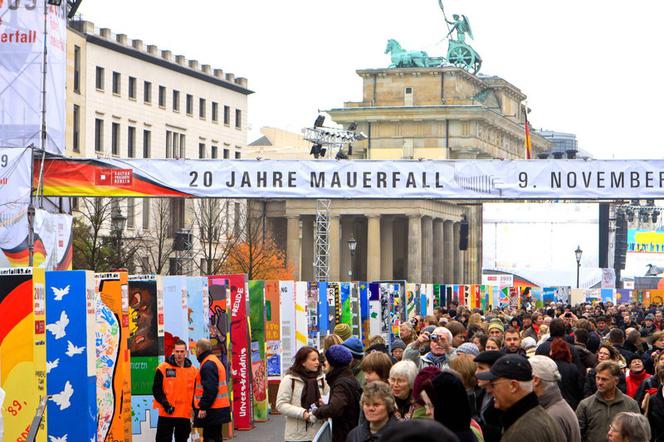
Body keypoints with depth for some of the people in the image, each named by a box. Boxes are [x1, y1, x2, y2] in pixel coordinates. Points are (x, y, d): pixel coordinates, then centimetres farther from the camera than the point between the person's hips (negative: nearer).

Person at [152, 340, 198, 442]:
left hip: (185, 415, 3)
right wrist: (165, 403, -14)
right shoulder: (163, 368, -3)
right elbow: (156, 389, -4)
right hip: (166, 414, -3)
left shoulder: (193, 370, 7)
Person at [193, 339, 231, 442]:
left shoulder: (208, 365, -15)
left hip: (212, 410, -10)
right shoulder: (215, 361, 18)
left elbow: (210, 389, -24)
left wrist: (203, 407, -22)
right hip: (218, 409, 10)